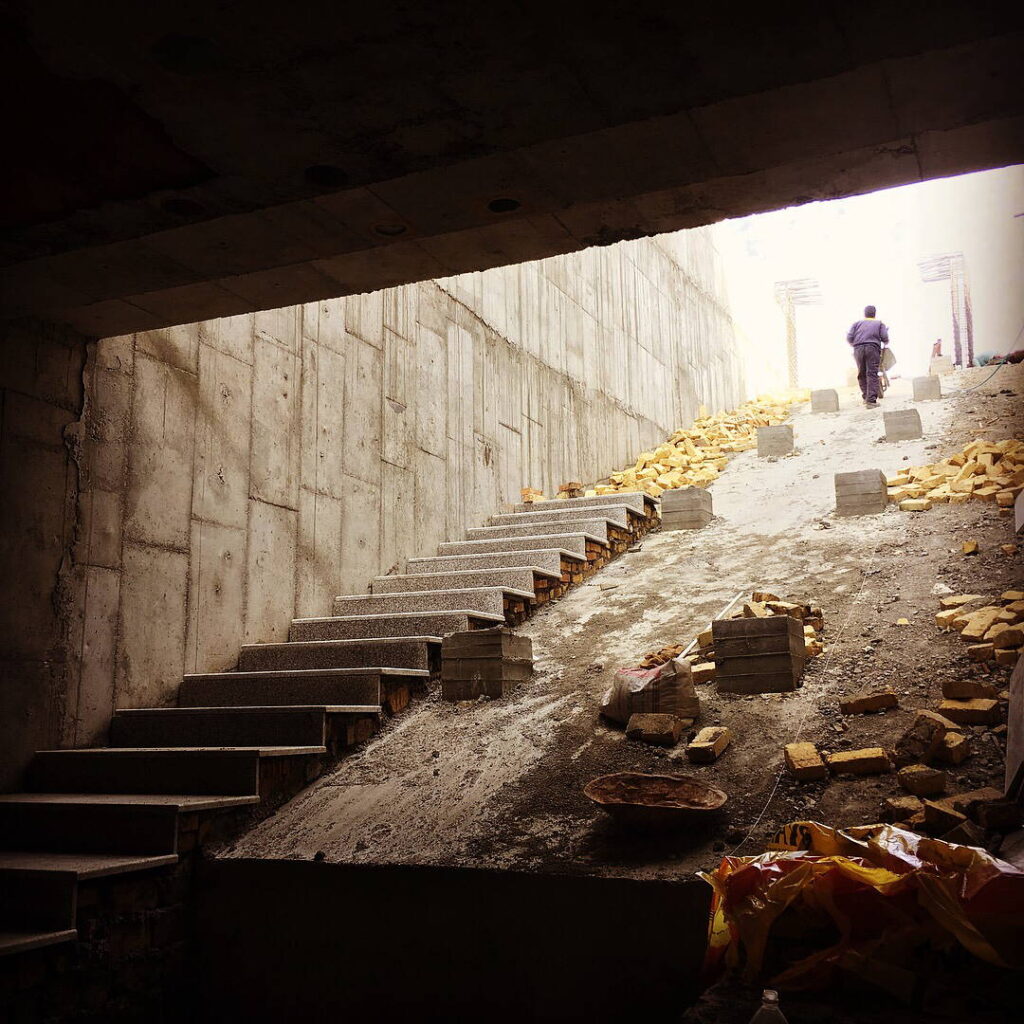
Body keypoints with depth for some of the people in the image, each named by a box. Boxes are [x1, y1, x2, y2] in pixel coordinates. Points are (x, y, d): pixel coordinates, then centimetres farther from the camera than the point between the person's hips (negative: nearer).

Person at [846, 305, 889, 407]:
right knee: (872, 374, -6)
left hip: (858, 349, 2)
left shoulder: (857, 323, 21)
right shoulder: (879, 324, 18)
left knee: (862, 374, 12)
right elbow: (884, 338, 5)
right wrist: (885, 344, 26)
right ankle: (871, 400, -13)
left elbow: (849, 337, 10)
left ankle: (866, 397, 15)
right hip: (873, 349, -2)